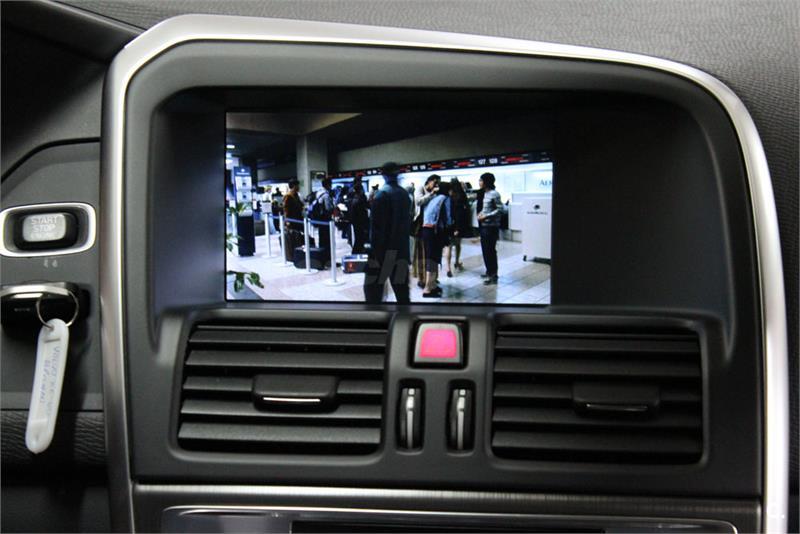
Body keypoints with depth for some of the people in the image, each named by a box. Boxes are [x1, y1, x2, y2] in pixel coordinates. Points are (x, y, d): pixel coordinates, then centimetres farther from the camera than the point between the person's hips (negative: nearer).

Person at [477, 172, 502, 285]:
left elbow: (500, 209, -17)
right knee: (485, 249, 14)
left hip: (491, 226, -9)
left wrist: (486, 216, -18)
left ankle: (494, 275, -3)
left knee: (490, 250, -7)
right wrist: (481, 213, 3)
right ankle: (489, 271, 25)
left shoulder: (494, 194, -14)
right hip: (484, 225, 9)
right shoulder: (484, 193, 12)